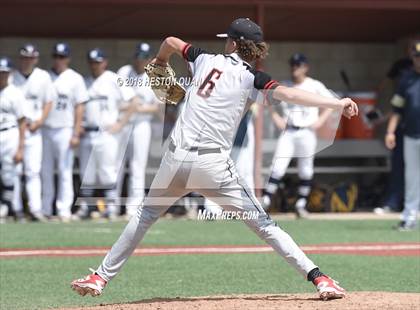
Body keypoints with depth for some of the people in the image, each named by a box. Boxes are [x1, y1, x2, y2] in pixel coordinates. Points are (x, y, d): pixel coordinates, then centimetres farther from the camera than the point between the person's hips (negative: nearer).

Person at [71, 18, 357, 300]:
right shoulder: (251, 78, 0)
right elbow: (288, 94, -15)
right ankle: (317, 277, -6)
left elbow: (171, 42, 30)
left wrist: (161, 61, 53)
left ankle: (101, 278, 22)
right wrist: (338, 103, -19)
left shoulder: (206, 60, 13)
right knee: (263, 224, 1)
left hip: (176, 159, 3)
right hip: (213, 164, -3)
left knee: (146, 214, 22)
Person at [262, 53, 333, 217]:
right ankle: (265, 200, -10)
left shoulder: (315, 86, 1)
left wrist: (320, 120, -6)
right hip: (288, 133, 1)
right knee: (278, 167, -8)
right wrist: (276, 118, 4)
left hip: (306, 133, -1)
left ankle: (301, 205, 11)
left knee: (306, 171, 2)